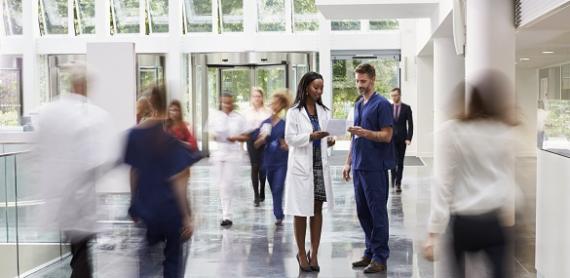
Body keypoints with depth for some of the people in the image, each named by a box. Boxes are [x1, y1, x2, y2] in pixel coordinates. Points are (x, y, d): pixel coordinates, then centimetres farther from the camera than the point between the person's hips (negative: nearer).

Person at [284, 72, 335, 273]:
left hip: (320, 165, 4)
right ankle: (301, 254, 12)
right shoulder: (294, 112, -4)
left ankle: (314, 253, 15)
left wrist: (328, 141, -11)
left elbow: (325, 136, 12)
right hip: (301, 166, -4)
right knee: (301, 211, 1)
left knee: (317, 210, 6)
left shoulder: (324, 111, 9)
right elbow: (290, 138, -9)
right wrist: (310, 136, -22)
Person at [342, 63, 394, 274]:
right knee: (362, 212, 11)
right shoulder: (358, 105, 17)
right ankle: (370, 252, 21)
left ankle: (380, 257, 4)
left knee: (377, 212, -3)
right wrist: (348, 162, 17)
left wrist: (364, 133, -28)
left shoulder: (382, 104, -8)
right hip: (359, 167, 8)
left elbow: (386, 136, -13)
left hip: (375, 167, -8)